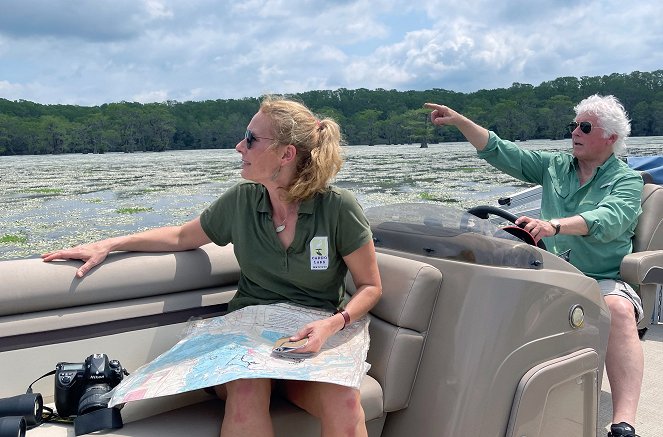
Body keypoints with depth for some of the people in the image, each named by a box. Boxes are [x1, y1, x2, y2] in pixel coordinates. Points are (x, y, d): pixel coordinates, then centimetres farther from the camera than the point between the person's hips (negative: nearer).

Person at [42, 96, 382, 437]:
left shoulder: (338, 207, -10)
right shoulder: (241, 200, 0)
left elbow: (370, 286, -2)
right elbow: (182, 237, 15)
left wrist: (333, 323, -20)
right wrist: (108, 245, 7)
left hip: (313, 341, -1)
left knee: (343, 402, -33)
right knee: (246, 390, -35)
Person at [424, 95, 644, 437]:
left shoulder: (627, 181, 2)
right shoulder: (554, 166, 16)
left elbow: (608, 220, -20)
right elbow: (500, 153, 10)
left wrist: (554, 225, -38)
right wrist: (459, 121, -1)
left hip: (602, 280, -3)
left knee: (618, 309, -36)